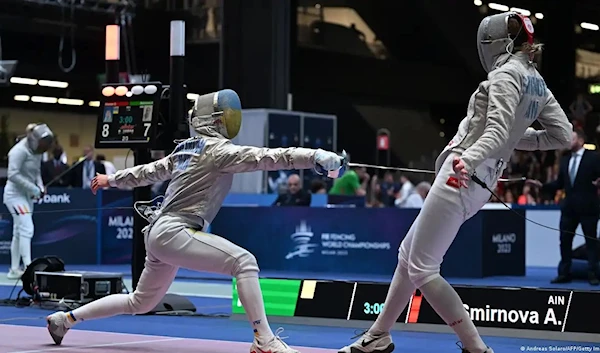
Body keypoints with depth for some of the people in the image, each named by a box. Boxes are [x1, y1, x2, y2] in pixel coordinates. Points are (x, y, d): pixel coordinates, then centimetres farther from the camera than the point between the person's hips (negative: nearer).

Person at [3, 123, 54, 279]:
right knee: (27, 229, -17)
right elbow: (13, 175, -26)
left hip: (27, 194, 9)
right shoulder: (20, 150, -20)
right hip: (15, 194, -9)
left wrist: (40, 187, -4)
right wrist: (32, 188, -26)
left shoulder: (36, 151, 5)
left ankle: (14, 270, 16)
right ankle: (28, 268, -22)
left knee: (19, 232, 11)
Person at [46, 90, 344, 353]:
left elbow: (150, 171, 29)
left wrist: (111, 180, 44)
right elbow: (266, 157, -25)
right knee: (243, 262, -21)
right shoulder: (217, 149, -11)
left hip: (161, 234, 10)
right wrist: (315, 156, -33)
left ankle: (66, 318, 32)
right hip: (174, 233, -10)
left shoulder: (188, 148, 16)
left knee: (141, 303, 24)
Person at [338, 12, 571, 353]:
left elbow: (496, 131, -26)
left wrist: (469, 159, -41)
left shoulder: (507, 73, -12)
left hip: (462, 178, -10)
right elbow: (563, 135, 13)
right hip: (477, 183, 10)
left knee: (421, 268, -8)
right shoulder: (536, 83, 13)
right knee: (409, 253, 19)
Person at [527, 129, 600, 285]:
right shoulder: (565, 160, 13)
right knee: (565, 240, 6)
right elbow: (560, 183, 15)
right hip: (569, 207, 6)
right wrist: (542, 185, 6)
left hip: (587, 207, -6)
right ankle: (564, 273, 12)